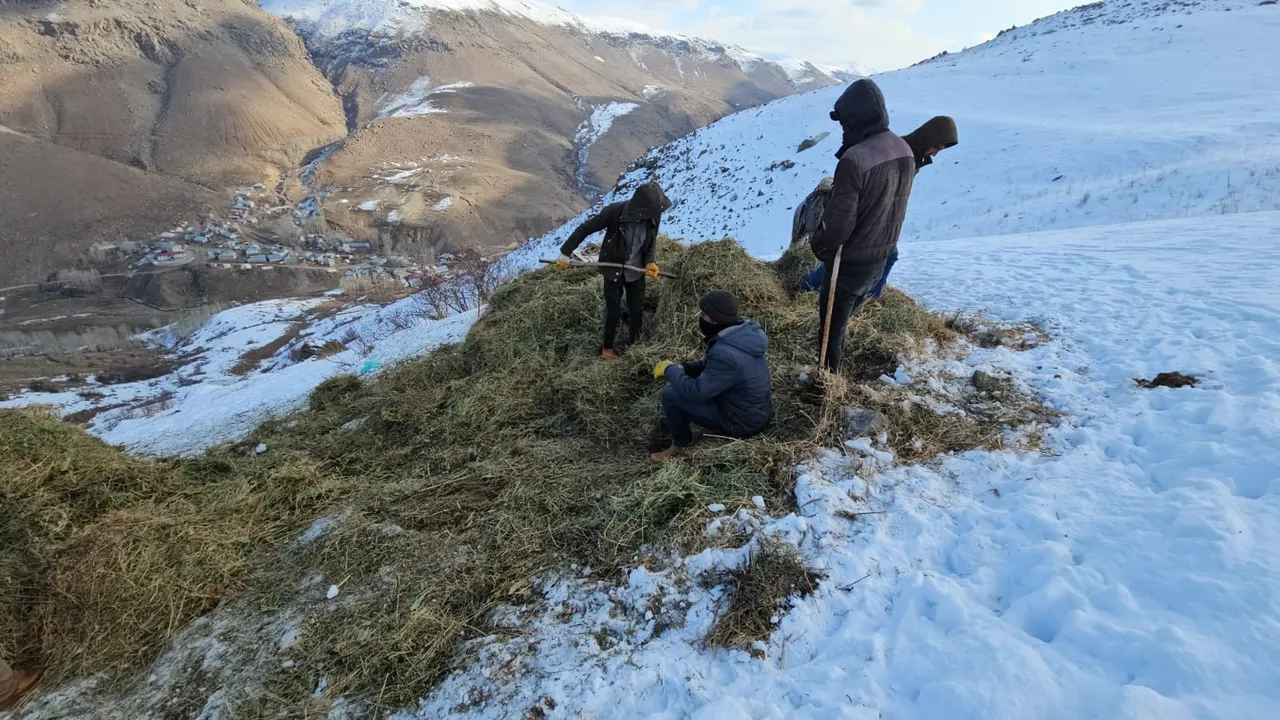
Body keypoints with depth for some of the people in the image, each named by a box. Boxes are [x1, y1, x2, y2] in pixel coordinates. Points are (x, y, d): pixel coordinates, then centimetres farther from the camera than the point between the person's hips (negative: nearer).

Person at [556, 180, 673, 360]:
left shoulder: (653, 217, -16)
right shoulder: (615, 211, -27)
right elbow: (585, 228, -17)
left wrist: (651, 262, -15)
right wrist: (565, 253, -14)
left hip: (636, 272, 3)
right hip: (614, 271, -3)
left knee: (637, 310, 12)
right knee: (613, 312, 8)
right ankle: (607, 348, 29)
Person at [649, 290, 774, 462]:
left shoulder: (726, 354, -33)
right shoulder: (744, 333, -4)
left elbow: (695, 392, -26)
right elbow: (708, 364, 12)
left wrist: (669, 369, -11)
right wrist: (682, 368, -1)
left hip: (742, 423, -9)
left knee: (671, 395, -11)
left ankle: (680, 445, 11)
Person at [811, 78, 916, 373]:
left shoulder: (855, 159, -29)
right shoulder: (904, 150, -1)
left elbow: (839, 223, -26)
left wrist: (818, 245, -6)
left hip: (850, 262, -8)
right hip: (883, 256, 8)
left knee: (832, 325, 10)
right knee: (842, 320, 27)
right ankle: (832, 371, 45)